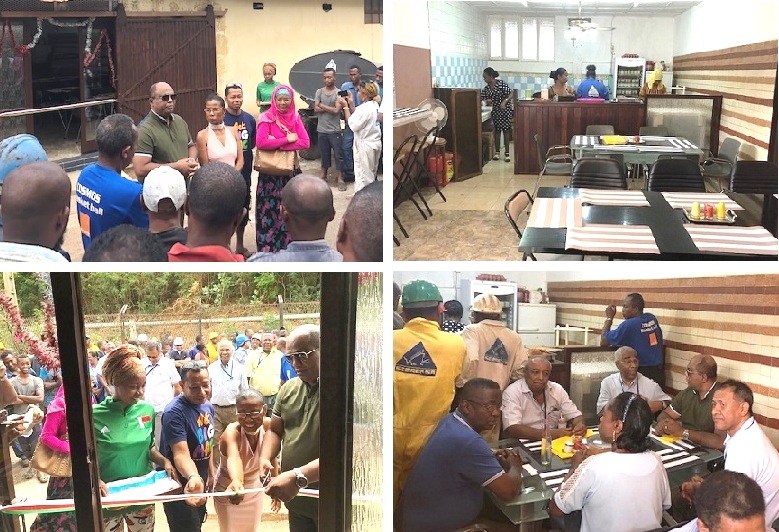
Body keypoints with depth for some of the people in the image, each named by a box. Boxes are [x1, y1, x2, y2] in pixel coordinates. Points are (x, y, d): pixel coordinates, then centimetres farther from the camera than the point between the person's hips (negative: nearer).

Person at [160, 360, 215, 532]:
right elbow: (181, 453, -36)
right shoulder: (174, 412, -26)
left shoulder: (208, 407, 0)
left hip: (200, 482, 8)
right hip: (180, 488, -8)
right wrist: (193, 477, -53)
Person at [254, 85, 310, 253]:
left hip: (291, 171, 4)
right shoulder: (267, 118, -7)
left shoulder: (295, 118, 6)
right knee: (270, 211, -1)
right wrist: (288, 140, -16)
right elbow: (261, 142, -21)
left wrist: (277, 144, -16)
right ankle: (267, 249, 7)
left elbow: (305, 142, -6)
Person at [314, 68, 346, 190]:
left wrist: (322, 105, -6)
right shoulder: (319, 91, 5)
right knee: (324, 154, 15)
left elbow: (336, 110, -15)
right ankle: (324, 176, 26)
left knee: (338, 155, 1)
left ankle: (340, 179, 6)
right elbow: (316, 109, -5)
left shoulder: (339, 93, -6)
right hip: (321, 130, 3)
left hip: (335, 130, -3)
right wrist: (330, 108, -12)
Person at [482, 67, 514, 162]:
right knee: (497, 130, 6)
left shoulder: (501, 83, -14)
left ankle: (507, 153, 2)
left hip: (505, 109, -5)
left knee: (506, 130, -1)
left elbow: (511, 94, -16)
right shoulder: (486, 88, 2)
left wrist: (504, 101, -26)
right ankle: (497, 152, 14)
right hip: (495, 111, 5)